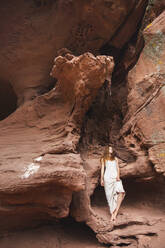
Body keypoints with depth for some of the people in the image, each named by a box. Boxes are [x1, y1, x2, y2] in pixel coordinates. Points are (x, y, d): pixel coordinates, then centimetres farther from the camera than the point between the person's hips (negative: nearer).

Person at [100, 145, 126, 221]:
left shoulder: (115, 158, 20)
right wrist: (102, 179, 2)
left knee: (121, 192, -21)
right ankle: (112, 213, 3)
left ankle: (115, 212, -19)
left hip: (116, 178, 1)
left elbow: (117, 168, 11)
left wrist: (118, 176, -7)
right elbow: (102, 169, 11)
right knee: (110, 195, -4)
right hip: (107, 178, -1)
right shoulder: (103, 159, 16)